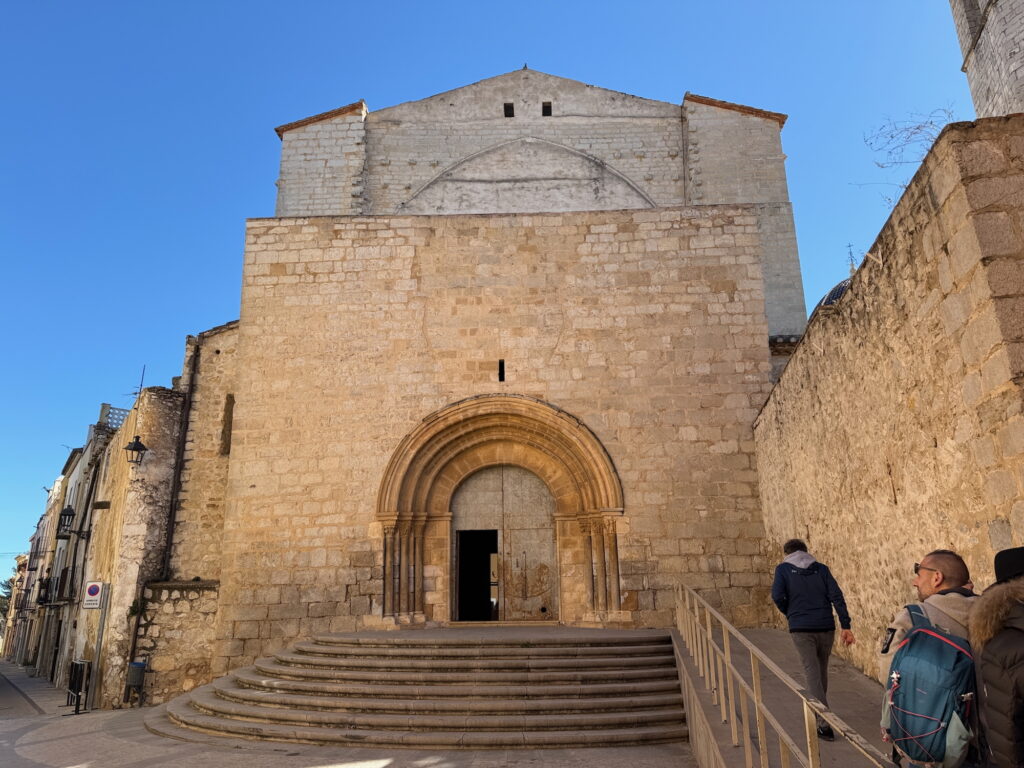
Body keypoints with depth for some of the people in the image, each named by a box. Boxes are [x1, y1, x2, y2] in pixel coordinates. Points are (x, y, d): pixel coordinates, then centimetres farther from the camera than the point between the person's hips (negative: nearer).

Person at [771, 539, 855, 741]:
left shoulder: (783, 569, 3)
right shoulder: (821, 568, 10)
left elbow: (778, 596, -9)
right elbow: (836, 596, 0)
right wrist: (845, 626, -3)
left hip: (801, 628, -3)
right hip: (826, 627, 3)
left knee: (812, 673, -1)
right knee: (822, 671, 19)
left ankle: (825, 724, -9)